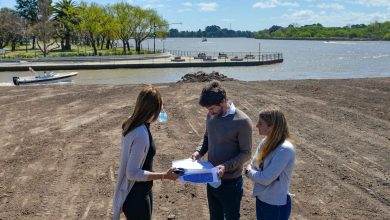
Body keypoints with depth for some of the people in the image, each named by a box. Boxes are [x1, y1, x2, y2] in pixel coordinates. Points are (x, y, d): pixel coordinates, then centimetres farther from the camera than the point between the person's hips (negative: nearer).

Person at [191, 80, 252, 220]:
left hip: (230, 182, -5)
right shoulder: (211, 116, -2)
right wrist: (199, 151, -6)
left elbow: (246, 153, -16)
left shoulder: (242, 121, -21)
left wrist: (226, 166, -29)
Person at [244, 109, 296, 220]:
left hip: (276, 205, -7)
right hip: (260, 199, 7)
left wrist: (249, 171, -9)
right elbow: (252, 165, 5)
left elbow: (265, 178, -26)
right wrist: (251, 171, -16)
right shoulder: (265, 142, -2)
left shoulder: (285, 150, -26)